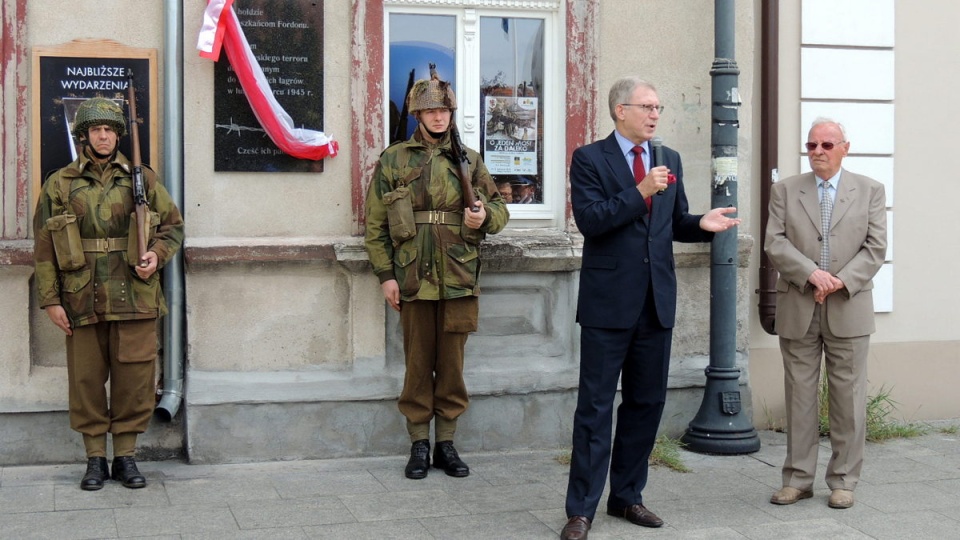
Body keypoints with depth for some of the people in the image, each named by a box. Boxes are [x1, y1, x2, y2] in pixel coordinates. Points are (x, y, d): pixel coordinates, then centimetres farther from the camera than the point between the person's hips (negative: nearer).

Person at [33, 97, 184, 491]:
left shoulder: (143, 180, 8)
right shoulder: (59, 185, 6)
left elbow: (173, 225, 14)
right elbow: (44, 246, 5)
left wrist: (157, 255, -6)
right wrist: (50, 299, -1)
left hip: (134, 297, 0)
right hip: (82, 299, 0)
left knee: (134, 379, 2)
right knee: (86, 380, 5)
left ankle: (126, 456, 15)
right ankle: (95, 459, 17)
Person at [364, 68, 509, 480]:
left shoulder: (469, 160, 11)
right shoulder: (392, 160, 6)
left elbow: (500, 207, 17)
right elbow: (375, 223, 4)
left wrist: (485, 216, -7)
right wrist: (385, 275, -3)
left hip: (459, 279, 2)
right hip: (413, 278, -1)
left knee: (452, 364, 7)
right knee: (418, 364, 4)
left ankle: (446, 442, 18)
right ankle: (419, 445, 15)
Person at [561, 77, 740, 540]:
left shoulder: (670, 160, 12)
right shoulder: (590, 159, -4)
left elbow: (675, 223, 16)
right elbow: (589, 220, -16)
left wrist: (702, 224, -4)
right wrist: (640, 192, -22)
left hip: (656, 302, 6)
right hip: (608, 302, -6)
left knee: (646, 402, 12)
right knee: (596, 406, -1)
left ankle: (627, 496, 25)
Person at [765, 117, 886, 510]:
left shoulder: (870, 191, 7)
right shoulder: (785, 190, 7)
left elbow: (875, 248, 0)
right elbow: (774, 243, -2)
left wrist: (841, 282, -13)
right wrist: (812, 274, -16)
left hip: (848, 308, 0)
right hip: (797, 310, 1)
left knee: (848, 396, 3)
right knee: (799, 394, 5)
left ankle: (843, 481, 13)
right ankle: (798, 479, 13)